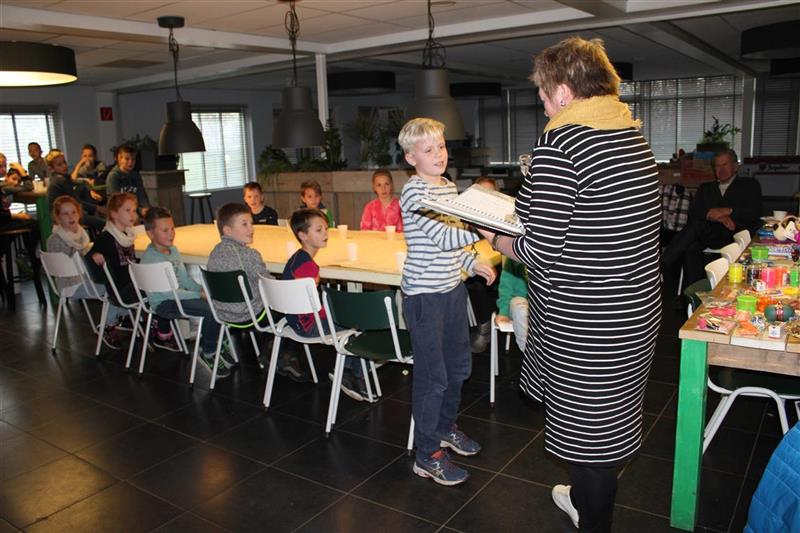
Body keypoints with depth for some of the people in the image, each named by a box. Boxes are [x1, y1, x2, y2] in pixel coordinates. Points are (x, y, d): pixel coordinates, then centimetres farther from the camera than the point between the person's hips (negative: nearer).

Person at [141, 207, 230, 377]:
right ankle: (208, 354, -6)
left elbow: (185, 278, 13)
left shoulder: (173, 250, 9)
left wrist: (202, 289, -6)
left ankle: (206, 344, 9)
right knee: (213, 309, -24)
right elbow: (167, 292, -22)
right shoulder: (149, 259, -18)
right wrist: (199, 295, -23)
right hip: (163, 304, -8)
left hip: (179, 295, 8)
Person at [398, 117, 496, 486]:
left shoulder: (449, 186, 11)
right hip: (425, 294, -9)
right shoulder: (414, 192, -16)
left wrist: (473, 264, 12)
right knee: (432, 376, -1)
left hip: (452, 288, 9)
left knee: (459, 366, 20)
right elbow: (442, 237, -26)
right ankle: (427, 455, 14)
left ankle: (445, 427, 42)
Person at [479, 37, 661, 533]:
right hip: (638, 311, 9)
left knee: (587, 430, 10)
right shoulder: (635, 137, 7)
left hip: (583, 324, -9)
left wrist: (495, 237, -3)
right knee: (612, 421, 24)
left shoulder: (559, 144, -20)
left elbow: (541, 251, -22)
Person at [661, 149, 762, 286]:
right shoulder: (705, 188, 29)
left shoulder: (749, 185, 20)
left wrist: (727, 211, -10)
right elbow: (693, 212, 11)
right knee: (692, 246, -32)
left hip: (734, 236, -4)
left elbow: (754, 214, 4)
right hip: (707, 234, 4)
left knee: (696, 226, -32)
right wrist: (714, 216, -9)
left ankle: (662, 267, -38)